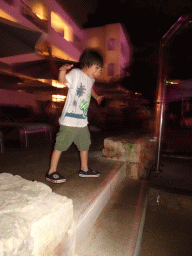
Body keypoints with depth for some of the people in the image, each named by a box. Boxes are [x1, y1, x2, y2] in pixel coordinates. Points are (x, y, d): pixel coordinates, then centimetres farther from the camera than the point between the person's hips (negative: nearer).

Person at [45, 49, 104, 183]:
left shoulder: (91, 79, 13)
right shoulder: (76, 73, -9)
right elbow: (62, 80, -21)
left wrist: (97, 97, 45)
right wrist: (63, 70, -41)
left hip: (82, 121, 8)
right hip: (69, 120, -8)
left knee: (85, 144, 16)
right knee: (60, 145, 0)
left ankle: (84, 169, 35)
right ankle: (51, 172, 17)